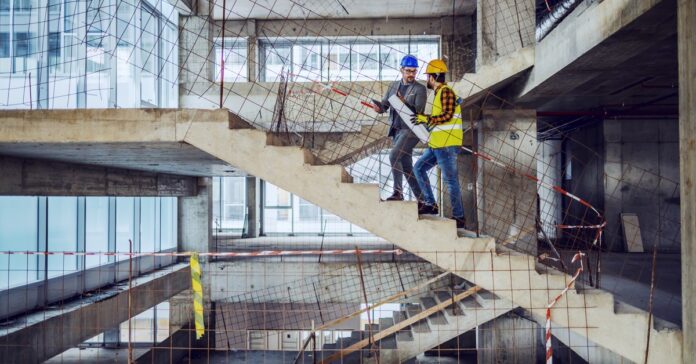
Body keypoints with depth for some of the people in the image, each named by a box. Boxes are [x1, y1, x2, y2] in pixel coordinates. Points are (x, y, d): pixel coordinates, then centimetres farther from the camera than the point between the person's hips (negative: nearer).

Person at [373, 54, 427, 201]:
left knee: (394, 156, -22)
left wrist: (405, 103, -31)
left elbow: (418, 111, -14)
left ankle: (398, 192, -14)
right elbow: (385, 104, 9)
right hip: (396, 130, 6)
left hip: (410, 130, -6)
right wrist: (379, 107, -14)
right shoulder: (394, 86, 12)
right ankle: (421, 197, 18)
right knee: (406, 166, 9)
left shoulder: (420, 89, -4)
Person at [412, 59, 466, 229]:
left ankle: (459, 217, 1)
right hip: (437, 144, 10)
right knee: (419, 168, 14)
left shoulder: (446, 91, -11)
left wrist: (426, 119, -15)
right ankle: (430, 204, 16)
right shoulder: (440, 93, 19)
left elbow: (447, 116, -20)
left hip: (447, 145, -10)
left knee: (450, 180, -6)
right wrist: (425, 119, 19)